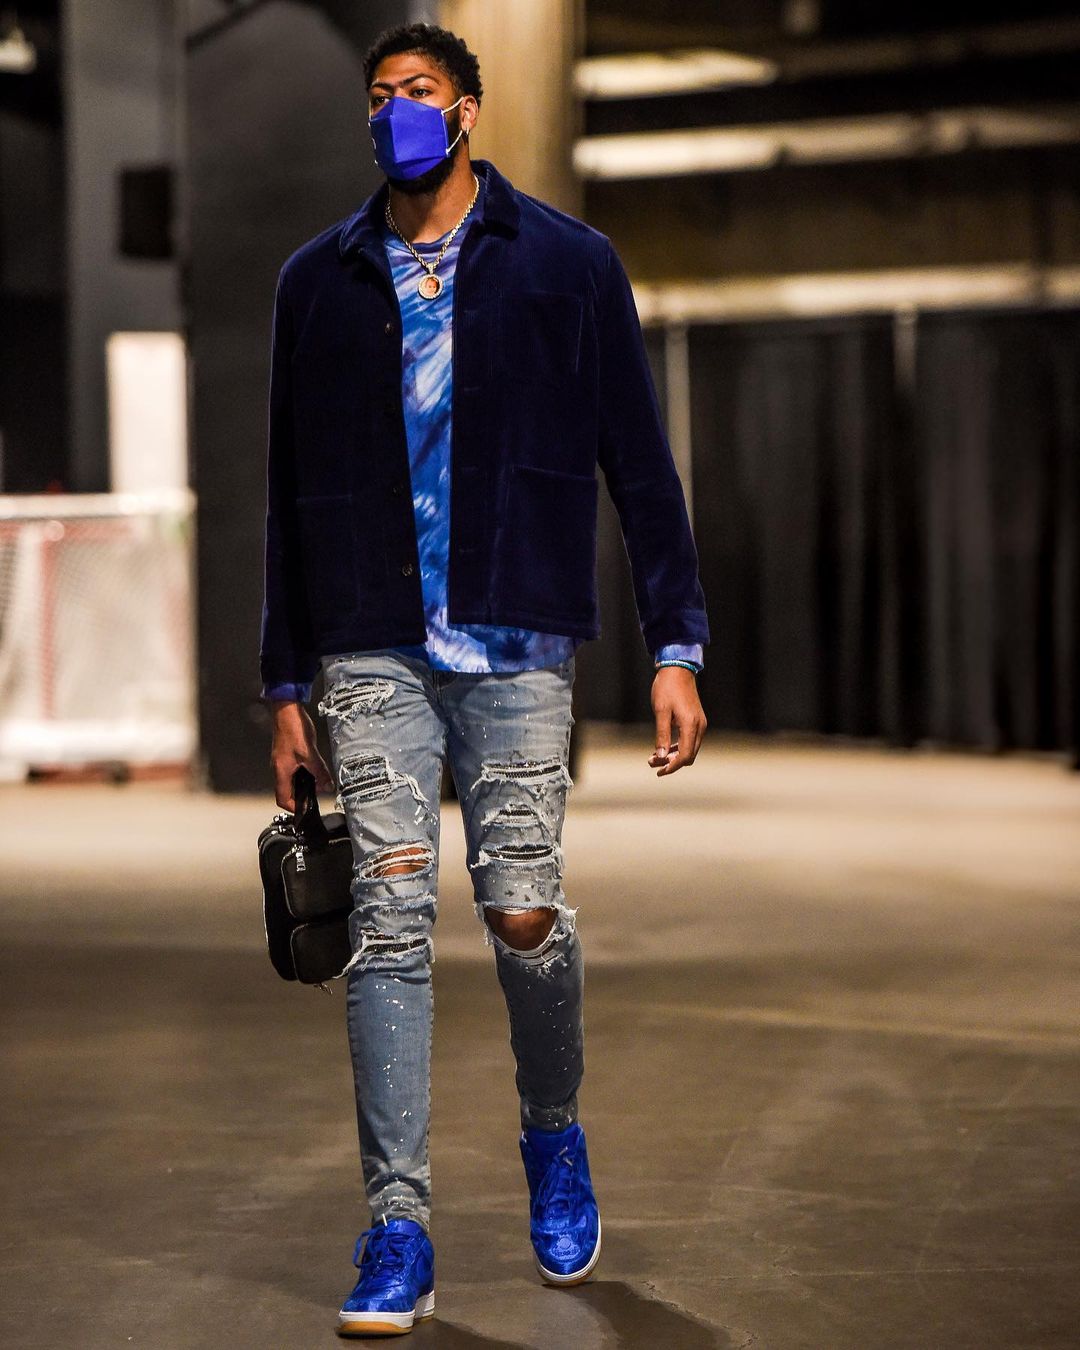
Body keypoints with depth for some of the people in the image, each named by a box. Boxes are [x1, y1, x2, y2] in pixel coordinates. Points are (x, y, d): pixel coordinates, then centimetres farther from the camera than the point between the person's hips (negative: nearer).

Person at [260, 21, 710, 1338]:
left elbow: (640, 465, 6)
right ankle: (397, 1231, -2)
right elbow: (291, 496, 15)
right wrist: (287, 685, 12)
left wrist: (676, 646, -1)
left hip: (515, 646, -1)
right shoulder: (319, 281, 12)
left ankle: (554, 1136, 25)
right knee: (388, 922, -5)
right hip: (373, 656, 2)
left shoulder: (567, 263, 6)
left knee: (524, 912, -5)